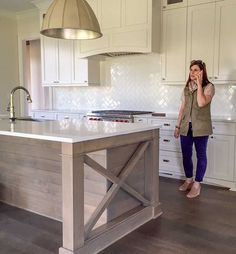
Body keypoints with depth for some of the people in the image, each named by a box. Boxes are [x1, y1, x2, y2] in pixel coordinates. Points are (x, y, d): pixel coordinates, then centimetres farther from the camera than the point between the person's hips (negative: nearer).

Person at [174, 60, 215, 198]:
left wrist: (199, 84, -17)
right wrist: (178, 126, 11)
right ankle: (189, 180, 27)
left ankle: (197, 185, 13)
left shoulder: (209, 87, -6)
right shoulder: (187, 88, 11)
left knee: (201, 155, 4)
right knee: (186, 155, 10)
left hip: (200, 127, -5)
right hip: (186, 126, 5)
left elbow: (201, 103, -23)